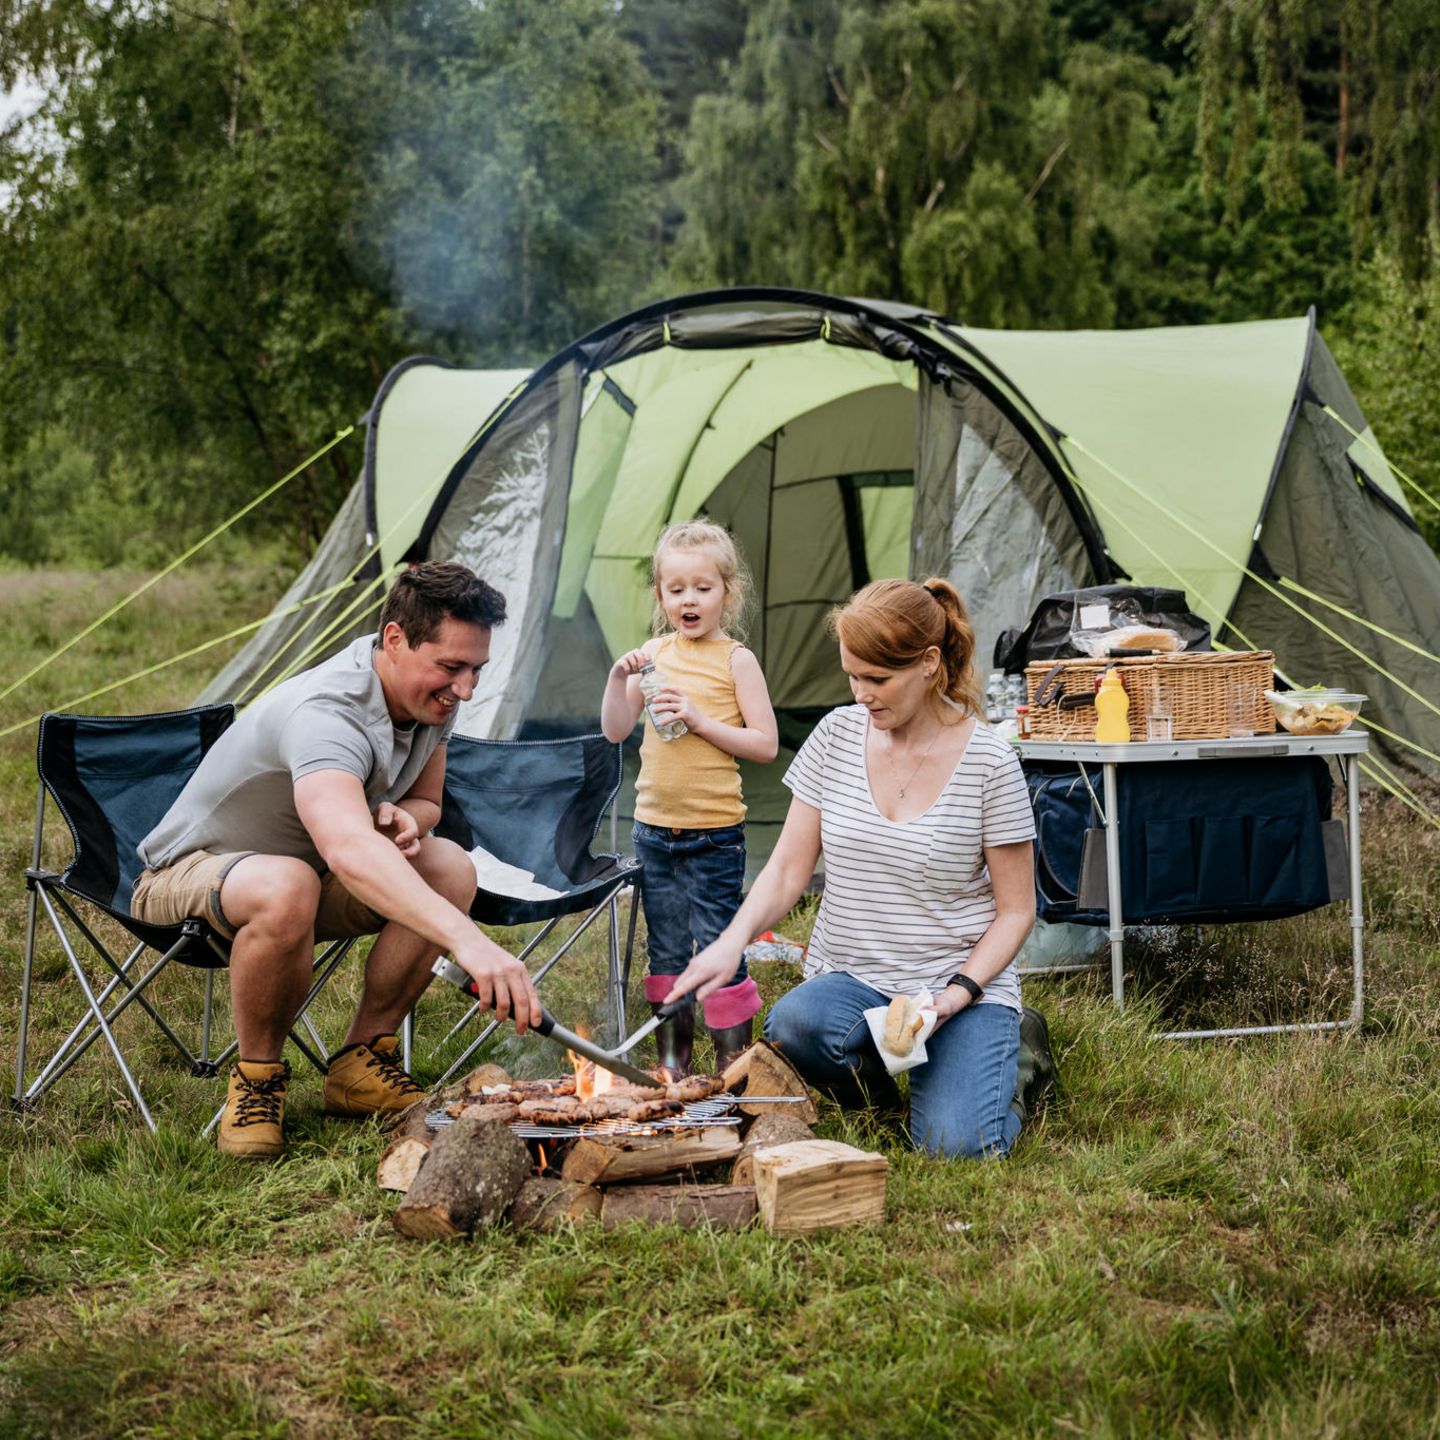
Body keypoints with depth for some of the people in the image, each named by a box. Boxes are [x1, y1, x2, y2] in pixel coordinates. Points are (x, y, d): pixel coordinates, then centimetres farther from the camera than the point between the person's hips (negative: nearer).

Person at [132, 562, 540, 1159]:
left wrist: (401, 818, -19)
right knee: (287, 888, -41)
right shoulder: (325, 713, -38)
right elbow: (347, 849, -57)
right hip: (191, 873, -7)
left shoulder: (431, 700, -10)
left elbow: (425, 799, 8)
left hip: (310, 868, 7)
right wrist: (468, 940, -68)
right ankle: (256, 1080, -16)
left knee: (450, 870, -18)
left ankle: (362, 1064, -4)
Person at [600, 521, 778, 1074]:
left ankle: (733, 1064, 5)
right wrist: (619, 678, -8)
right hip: (654, 828, 5)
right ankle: (671, 1064, 23)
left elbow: (765, 745, -9)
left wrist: (701, 721, -18)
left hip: (715, 835, -5)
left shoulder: (735, 660, -6)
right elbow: (615, 731, 8)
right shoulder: (655, 653, 6)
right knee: (666, 950, 12)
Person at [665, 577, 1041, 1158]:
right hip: (851, 980, 2)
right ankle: (874, 1089, 3)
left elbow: (1016, 910, -3)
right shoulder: (837, 736, 1)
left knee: (955, 1145, -24)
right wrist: (732, 941, -15)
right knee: (792, 1023, -34)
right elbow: (787, 869, 3)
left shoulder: (987, 762, -9)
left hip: (961, 983, -2)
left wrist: (958, 993, -18)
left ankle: (1010, 1047, 11)